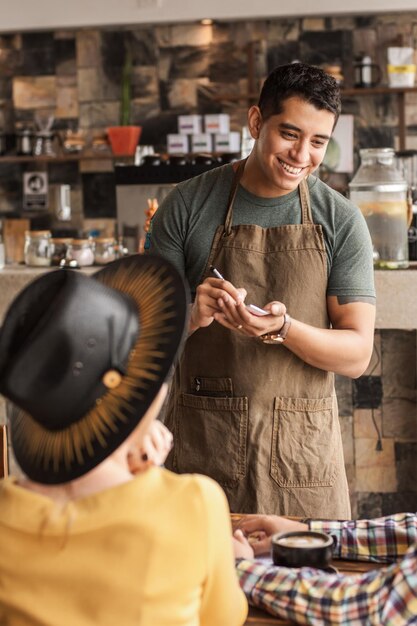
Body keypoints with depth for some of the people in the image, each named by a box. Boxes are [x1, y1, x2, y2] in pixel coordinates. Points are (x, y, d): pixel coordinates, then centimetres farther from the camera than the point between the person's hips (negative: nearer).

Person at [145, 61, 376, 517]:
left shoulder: (341, 220, 1)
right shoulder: (187, 205, 0)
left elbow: (357, 354, -2)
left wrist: (283, 328, -20)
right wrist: (193, 315, -20)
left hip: (302, 446, 1)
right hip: (200, 444, 0)